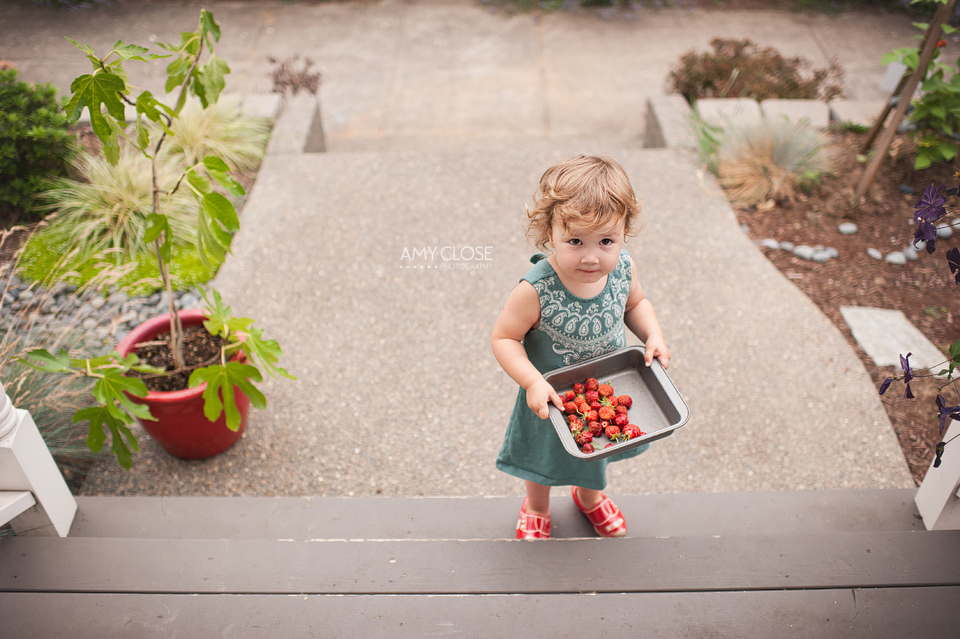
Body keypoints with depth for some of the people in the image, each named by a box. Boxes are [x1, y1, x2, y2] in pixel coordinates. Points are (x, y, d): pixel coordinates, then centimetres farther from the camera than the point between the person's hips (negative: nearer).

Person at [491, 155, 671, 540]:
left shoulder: (622, 269, -22)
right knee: (545, 456, 24)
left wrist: (653, 337, -17)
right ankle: (536, 508, 58)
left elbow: (635, 303, 0)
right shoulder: (536, 291, -37)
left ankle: (589, 496, 66)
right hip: (554, 396, -4)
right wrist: (533, 382, -37)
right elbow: (503, 338, -26)